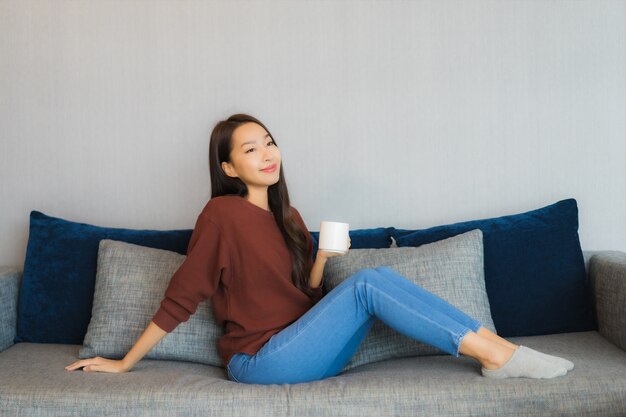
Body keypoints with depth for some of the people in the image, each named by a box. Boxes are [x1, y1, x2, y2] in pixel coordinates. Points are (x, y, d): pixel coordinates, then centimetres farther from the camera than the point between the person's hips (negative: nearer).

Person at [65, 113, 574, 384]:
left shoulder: (288, 217, 12)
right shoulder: (222, 215, -9)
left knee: (377, 276, -16)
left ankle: (492, 350, -18)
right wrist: (123, 364, -3)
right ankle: (496, 352, -22)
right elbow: (179, 300, -6)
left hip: (305, 352, 6)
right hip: (259, 360, -6)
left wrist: (321, 259, -5)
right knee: (367, 283, -23)